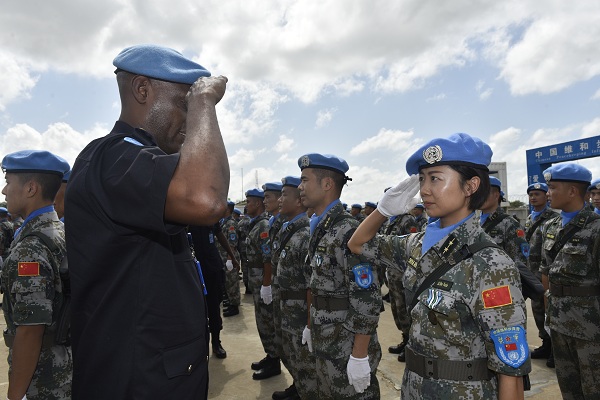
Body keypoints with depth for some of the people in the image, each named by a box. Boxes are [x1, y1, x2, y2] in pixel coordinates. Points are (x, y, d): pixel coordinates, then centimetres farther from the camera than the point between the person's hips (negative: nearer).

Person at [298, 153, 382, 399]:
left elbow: (368, 300, -23)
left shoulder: (348, 232, -22)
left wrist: (360, 355, -21)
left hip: (348, 349, -8)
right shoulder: (320, 230, 6)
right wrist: (311, 326, 18)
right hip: (325, 344, 8)